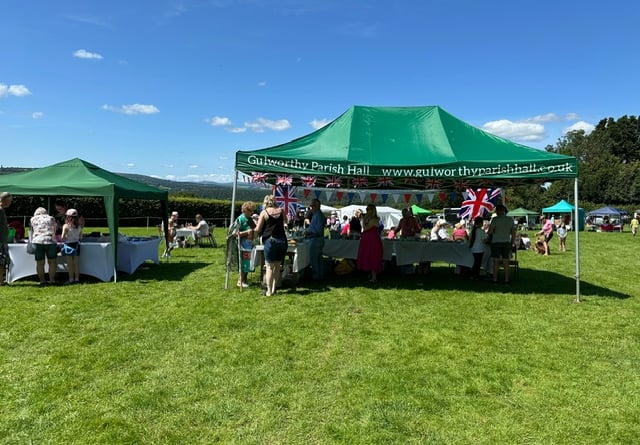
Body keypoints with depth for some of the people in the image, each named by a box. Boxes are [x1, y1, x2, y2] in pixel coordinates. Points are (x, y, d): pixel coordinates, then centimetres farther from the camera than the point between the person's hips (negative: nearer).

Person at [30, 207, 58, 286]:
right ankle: (52, 280, 3)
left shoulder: (33, 219, 17)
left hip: (37, 241, 1)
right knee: (52, 262, 5)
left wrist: (32, 241, 35)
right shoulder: (51, 218, 16)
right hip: (50, 241, -1)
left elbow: (31, 232, 22)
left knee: (40, 263, 5)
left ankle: (42, 280, 7)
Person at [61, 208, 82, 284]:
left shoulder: (66, 226, -11)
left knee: (70, 264, 3)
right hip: (76, 244, 4)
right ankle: (77, 278, 13)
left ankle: (71, 279, 6)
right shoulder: (79, 226, 1)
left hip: (69, 245, -4)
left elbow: (63, 237, -12)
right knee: (76, 263, 9)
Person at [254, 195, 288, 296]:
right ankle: (274, 288, 18)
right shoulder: (281, 211, 5)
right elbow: (286, 222, 25)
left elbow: (258, 229, -4)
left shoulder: (264, 212, -5)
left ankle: (269, 291, 5)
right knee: (277, 266, 13)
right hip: (282, 240, 4)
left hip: (270, 240, -3)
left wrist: (252, 230, 15)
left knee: (270, 266, 3)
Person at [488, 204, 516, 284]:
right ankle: (506, 280, 8)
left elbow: (490, 231, -12)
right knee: (506, 262, 6)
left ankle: (495, 279, 4)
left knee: (496, 262, 1)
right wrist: (511, 243, 16)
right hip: (506, 242, 3)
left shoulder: (495, 219, -8)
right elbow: (513, 233, 8)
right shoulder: (510, 220, 6)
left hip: (496, 242, -3)